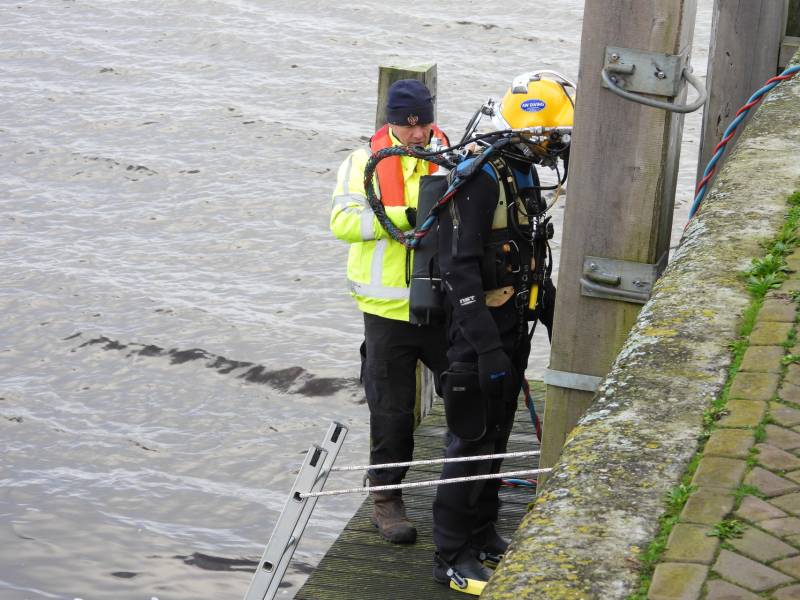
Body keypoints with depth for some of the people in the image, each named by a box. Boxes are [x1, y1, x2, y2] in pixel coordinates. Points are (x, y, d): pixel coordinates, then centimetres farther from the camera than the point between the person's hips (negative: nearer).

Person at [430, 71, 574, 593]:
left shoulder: (524, 174, 9)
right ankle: (452, 558, 9)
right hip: (480, 331, -9)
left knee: (497, 435, 18)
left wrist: (554, 317, 22)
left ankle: (483, 535, 33)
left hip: (514, 328, 9)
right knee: (473, 442, -2)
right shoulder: (480, 178, -21)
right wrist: (486, 348, -27)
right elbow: (460, 269, -24)